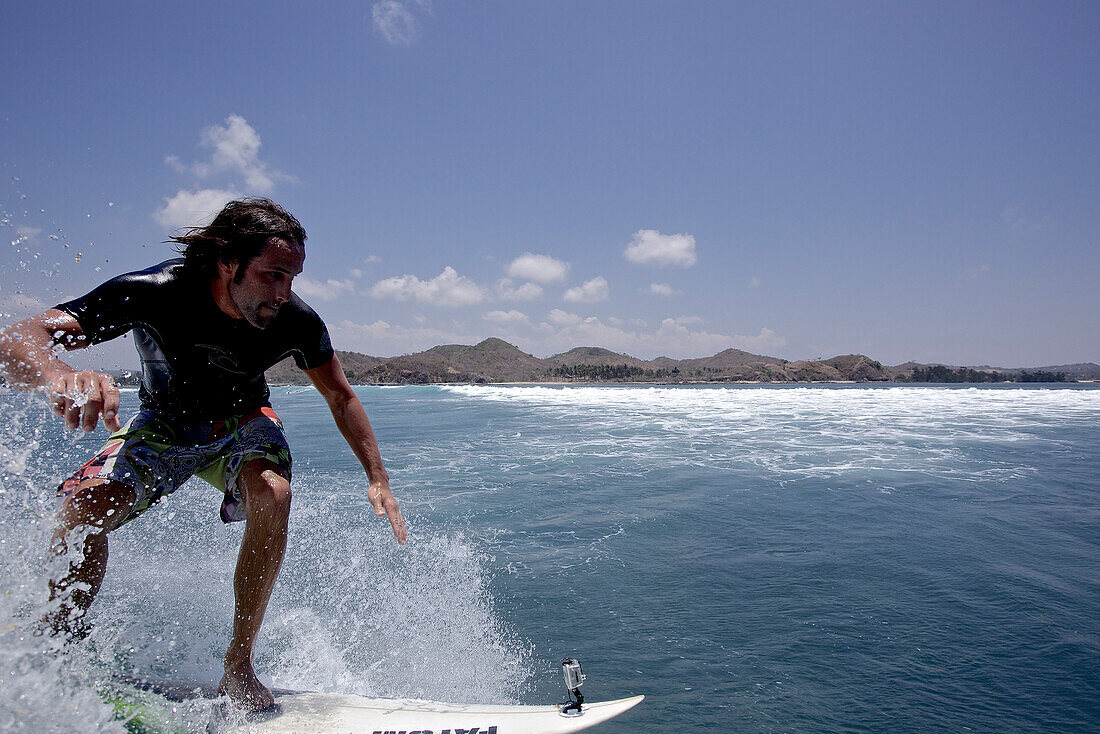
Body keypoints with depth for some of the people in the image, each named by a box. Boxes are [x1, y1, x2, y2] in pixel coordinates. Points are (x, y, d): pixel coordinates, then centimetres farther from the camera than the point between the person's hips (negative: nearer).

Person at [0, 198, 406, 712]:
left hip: (241, 423, 0)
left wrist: (377, 479, -15)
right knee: (84, 507, -25)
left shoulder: (297, 322, -26)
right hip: (163, 424, 0)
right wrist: (60, 376, -63)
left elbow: (341, 398, -10)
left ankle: (238, 669, -16)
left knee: (272, 495, -31)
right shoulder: (155, 292, -32)